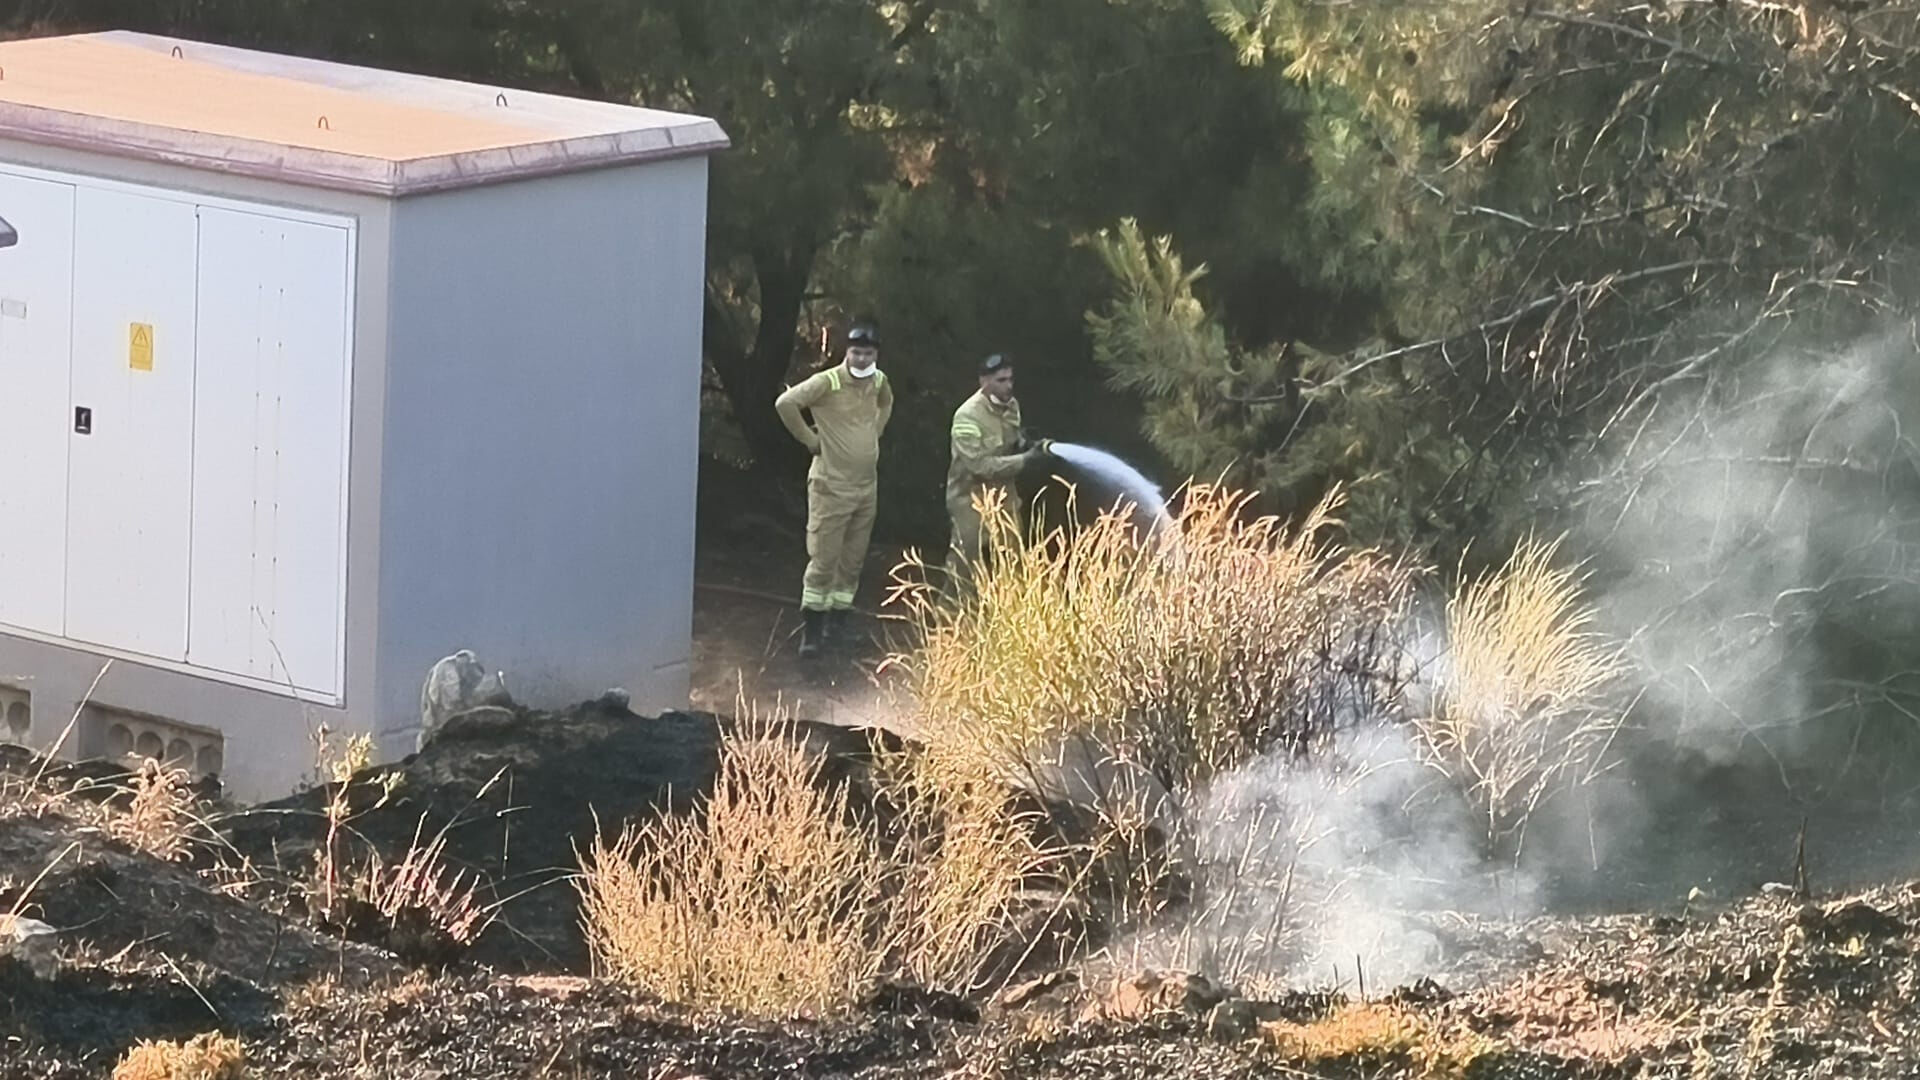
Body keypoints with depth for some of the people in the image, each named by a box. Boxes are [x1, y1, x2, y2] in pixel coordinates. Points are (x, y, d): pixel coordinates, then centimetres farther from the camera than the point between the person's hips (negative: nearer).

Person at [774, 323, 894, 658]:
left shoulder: (878, 381, 4)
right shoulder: (827, 382, -17)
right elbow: (785, 403, -26)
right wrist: (809, 439, -16)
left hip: (867, 486, 6)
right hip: (831, 486, -6)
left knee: (853, 560, 10)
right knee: (823, 559, -6)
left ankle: (838, 620, 21)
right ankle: (811, 630, 0)